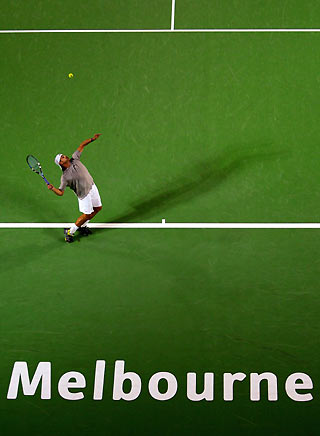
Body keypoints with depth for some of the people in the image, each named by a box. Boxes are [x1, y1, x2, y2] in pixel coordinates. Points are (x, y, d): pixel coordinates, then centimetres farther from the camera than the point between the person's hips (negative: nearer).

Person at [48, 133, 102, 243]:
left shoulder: (74, 160, -7)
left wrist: (92, 139, -7)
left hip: (92, 186, 7)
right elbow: (60, 192, -20)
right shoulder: (65, 177, -21)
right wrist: (52, 188, -39)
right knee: (87, 215, -1)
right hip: (84, 194, -7)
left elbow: (81, 146, 1)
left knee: (98, 208, 15)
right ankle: (69, 232, 15)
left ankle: (82, 226, 33)